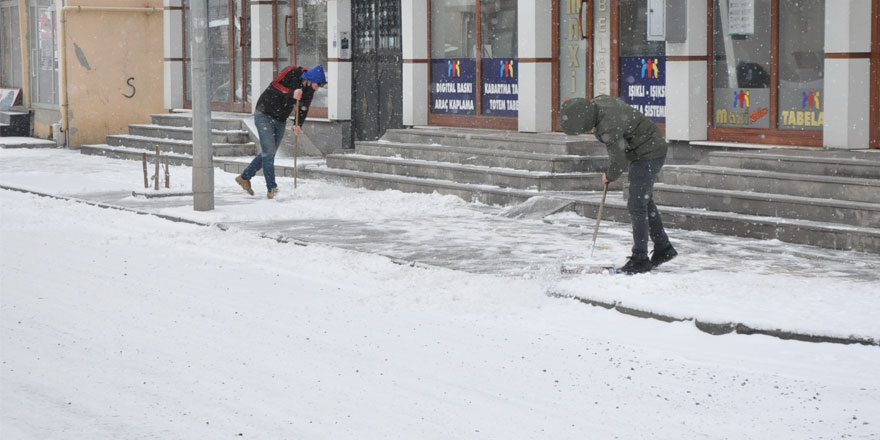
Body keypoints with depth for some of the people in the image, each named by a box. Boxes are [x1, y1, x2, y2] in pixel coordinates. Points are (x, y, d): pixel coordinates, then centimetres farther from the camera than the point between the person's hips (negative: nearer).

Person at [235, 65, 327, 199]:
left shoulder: (309, 90, -1)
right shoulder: (292, 72, -19)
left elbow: (303, 108, -2)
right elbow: (275, 85, -28)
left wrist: (298, 125, -19)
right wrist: (291, 93, -42)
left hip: (280, 121, 7)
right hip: (264, 116, -7)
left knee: (268, 154, 10)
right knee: (269, 152, -12)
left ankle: (244, 177, 26)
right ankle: (272, 189, -10)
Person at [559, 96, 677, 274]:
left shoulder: (608, 127, -34)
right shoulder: (598, 102, -7)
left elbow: (619, 163, -25)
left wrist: (609, 176, -4)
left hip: (648, 155, -10)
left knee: (637, 206, -9)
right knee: (645, 202, 18)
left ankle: (640, 259, -4)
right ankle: (663, 249, 29)